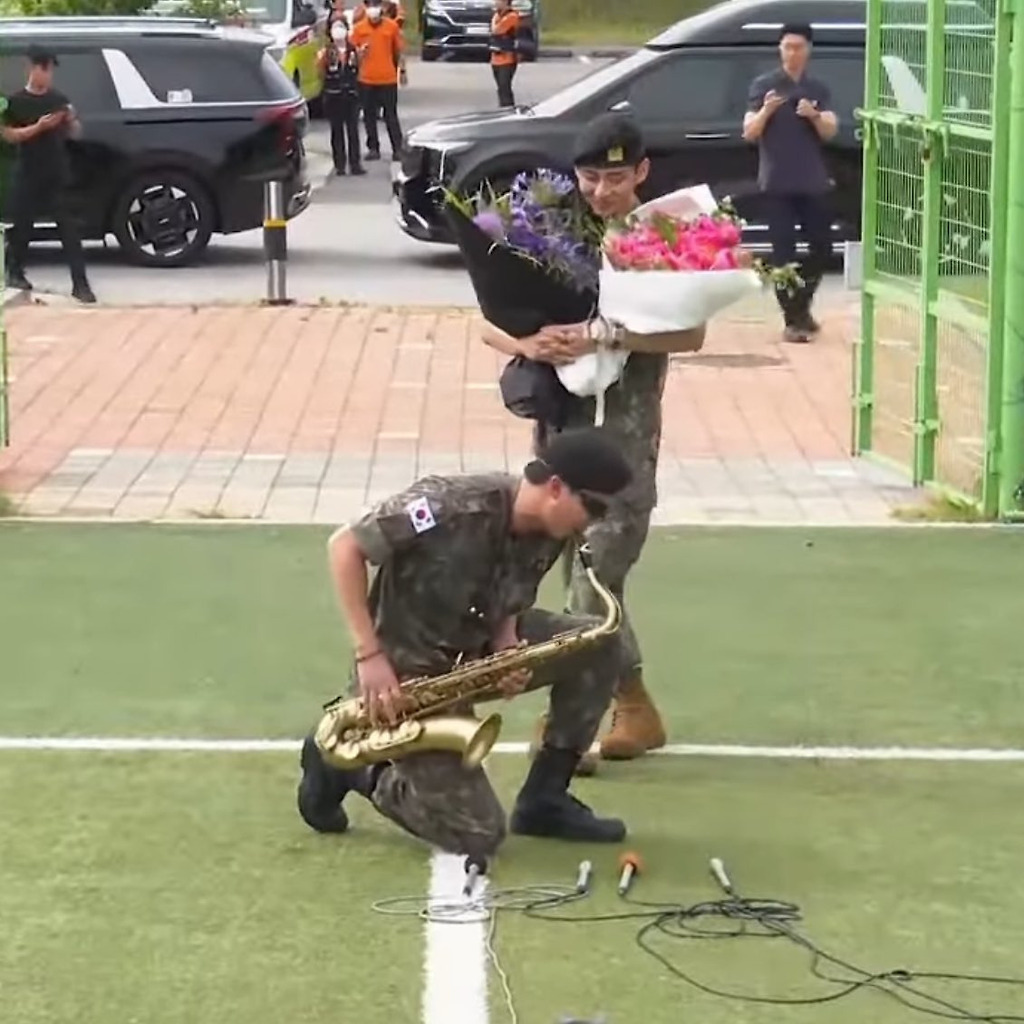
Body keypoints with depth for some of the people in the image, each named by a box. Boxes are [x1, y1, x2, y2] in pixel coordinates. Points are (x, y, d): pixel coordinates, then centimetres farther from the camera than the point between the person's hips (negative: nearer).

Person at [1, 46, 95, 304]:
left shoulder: (59, 99, 6)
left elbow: (75, 134, 12)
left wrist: (72, 121, -10)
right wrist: (38, 127, -18)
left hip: (57, 175, 2)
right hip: (27, 176, -2)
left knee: (68, 227, -6)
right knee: (22, 225, 7)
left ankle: (80, 283, -9)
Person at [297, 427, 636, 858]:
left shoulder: (547, 538, -6)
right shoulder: (453, 504, -29)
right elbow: (344, 546, -23)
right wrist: (369, 655, -26)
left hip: (473, 653, 7)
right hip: (407, 669, -7)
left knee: (600, 646, -2)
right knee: (478, 835, -10)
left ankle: (543, 798, 6)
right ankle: (347, 768, 10)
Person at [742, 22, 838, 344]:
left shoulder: (819, 89, 9)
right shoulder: (763, 85, 0)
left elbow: (830, 132, 1)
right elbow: (749, 133, -3)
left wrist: (815, 115, -19)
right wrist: (766, 111, -21)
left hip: (814, 182, 3)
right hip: (777, 183, -3)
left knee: (822, 247, 5)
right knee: (783, 251, -5)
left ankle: (801, 305, 24)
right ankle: (791, 319, -2)